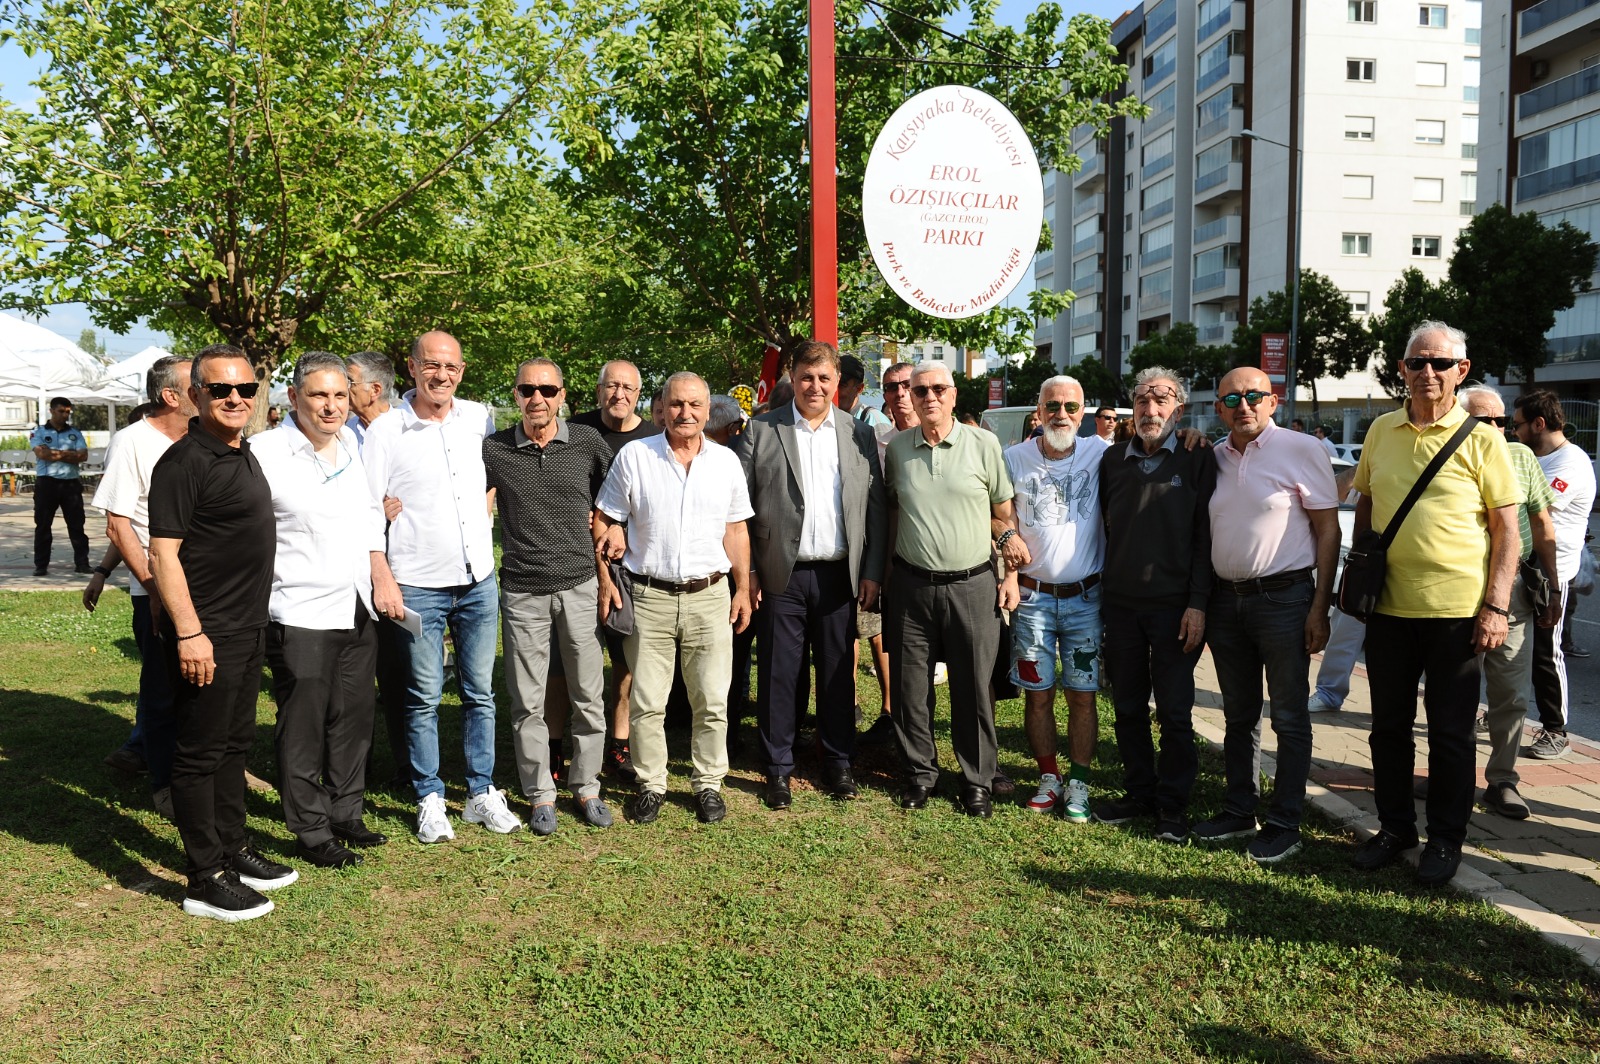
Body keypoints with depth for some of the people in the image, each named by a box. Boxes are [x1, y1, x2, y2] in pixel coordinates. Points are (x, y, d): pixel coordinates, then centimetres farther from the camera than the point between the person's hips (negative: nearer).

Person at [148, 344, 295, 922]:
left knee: (235, 742, 18)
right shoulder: (185, 461, -15)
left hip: (248, 629, 9)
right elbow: (164, 553, -18)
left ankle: (234, 850, 32)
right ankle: (205, 880, 10)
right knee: (200, 753, 1)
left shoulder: (245, 454, 12)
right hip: (206, 635, -9)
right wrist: (189, 633, -23)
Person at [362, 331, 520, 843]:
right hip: (418, 584, -3)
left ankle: (481, 793, 23)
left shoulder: (480, 418, 5)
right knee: (424, 697, 5)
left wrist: (486, 508, 5)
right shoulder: (385, 431, -6)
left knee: (480, 692, 11)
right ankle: (430, 800, 19)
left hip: (478, 579, 4)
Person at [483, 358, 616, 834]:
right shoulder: (493, 449, 0)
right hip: (523, 592, 0)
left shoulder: (588, 442, 1)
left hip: (580, 585, 1)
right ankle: (540, 794, 19)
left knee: (589, 696, 6)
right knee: (528, 701, 5)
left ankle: (587, 787, 21)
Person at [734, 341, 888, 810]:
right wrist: (747, 570, -5)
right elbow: (740, 506, 0)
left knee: (838, 672, 10)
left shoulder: (861, 435, 7)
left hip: (838, 574, 2)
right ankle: (778, 769, 17)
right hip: (782, 576, -1)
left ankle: (838, 764, 24)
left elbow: (876, 509, 6)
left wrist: (872, 572, 0)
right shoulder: (761, 431, 1)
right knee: (778, 674, 5)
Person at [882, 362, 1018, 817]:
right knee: (910, 688, 8)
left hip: (973, 585, -2)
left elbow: (1004, 515, 3)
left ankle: (977, 780, 21)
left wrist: (1011, 576, -1)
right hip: (912, 586, 2)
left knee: (974, 689, 5)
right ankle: (920, 772, 26)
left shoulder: (983, 444, -2)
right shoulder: (897, 447, 5)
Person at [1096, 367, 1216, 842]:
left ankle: (1172, 804, 15)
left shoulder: (1197, 460, -1)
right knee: (1127, 707, 11)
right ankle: (1139, 791, 25)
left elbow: (1205, 536, -5)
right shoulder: (1112, 460, 9)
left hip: (1174, 607, -4)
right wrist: (1099, 595, 9)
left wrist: (1197, 603, -11)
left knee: (1174, 711, 2)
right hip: (1120, 604, 4)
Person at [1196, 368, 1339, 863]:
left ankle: (1284, 824, 12)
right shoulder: (1213, 457, 8)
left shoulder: (1301, 450, -6)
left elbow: (1328, 530, -6)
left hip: (1283, 598, -5)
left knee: (1289, 718, 3)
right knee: (1239, 715, 14)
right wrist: (1198, 603, 8)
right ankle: (1239, 811, 26)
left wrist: (1320, 607, -11)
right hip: (1225, 599, 5)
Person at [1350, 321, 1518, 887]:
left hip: (1457, 609, -4)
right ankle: (1394, 826, 28)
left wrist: (1496, 606, -11)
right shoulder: (1381, 431, 6)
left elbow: (1507, 529, -4)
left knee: (1450, 732, 6)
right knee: (1388, 725, 13)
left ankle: (1445, 839, 21)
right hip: (1388, 605, 4)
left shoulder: (1481, 439, -5)